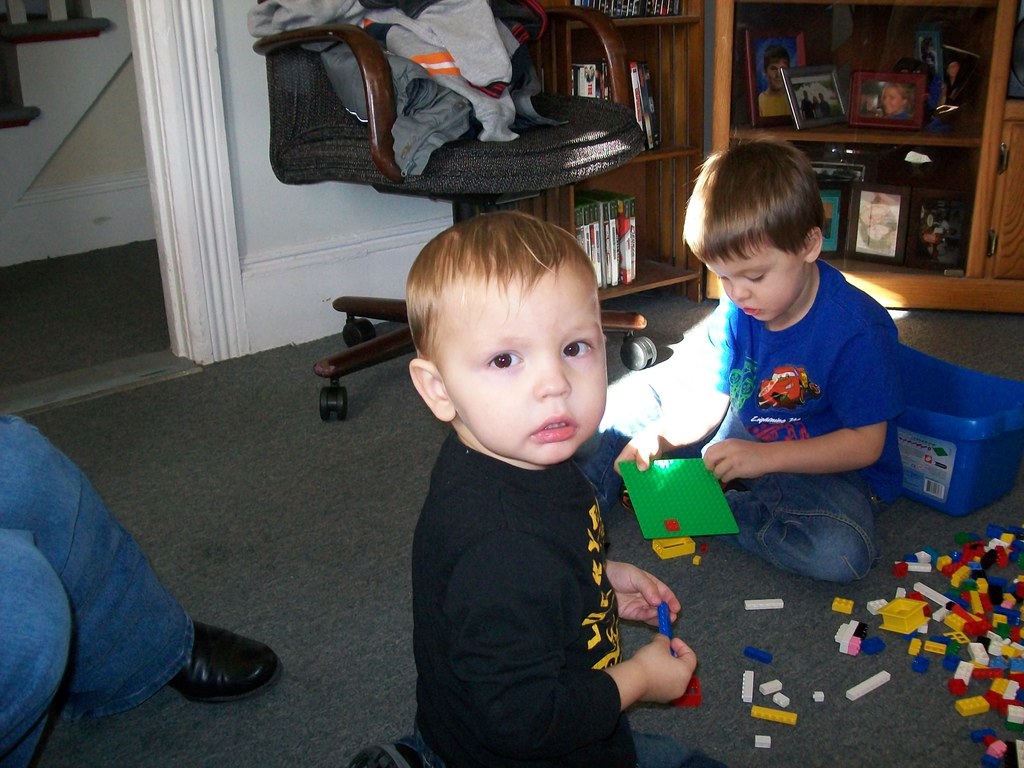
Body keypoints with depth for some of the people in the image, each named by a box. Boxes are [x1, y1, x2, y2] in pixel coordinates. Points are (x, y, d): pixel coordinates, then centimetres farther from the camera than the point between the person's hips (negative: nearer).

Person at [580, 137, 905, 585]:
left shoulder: (858, 328, -23)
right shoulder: (735, 313, -4)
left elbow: (866, 443, -21)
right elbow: (708, 402, 0)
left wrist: (763, 457, -28)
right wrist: (660, 436, -20)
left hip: (827, 466, -5)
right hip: (741, 440, 6)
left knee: (841, 554, -36)